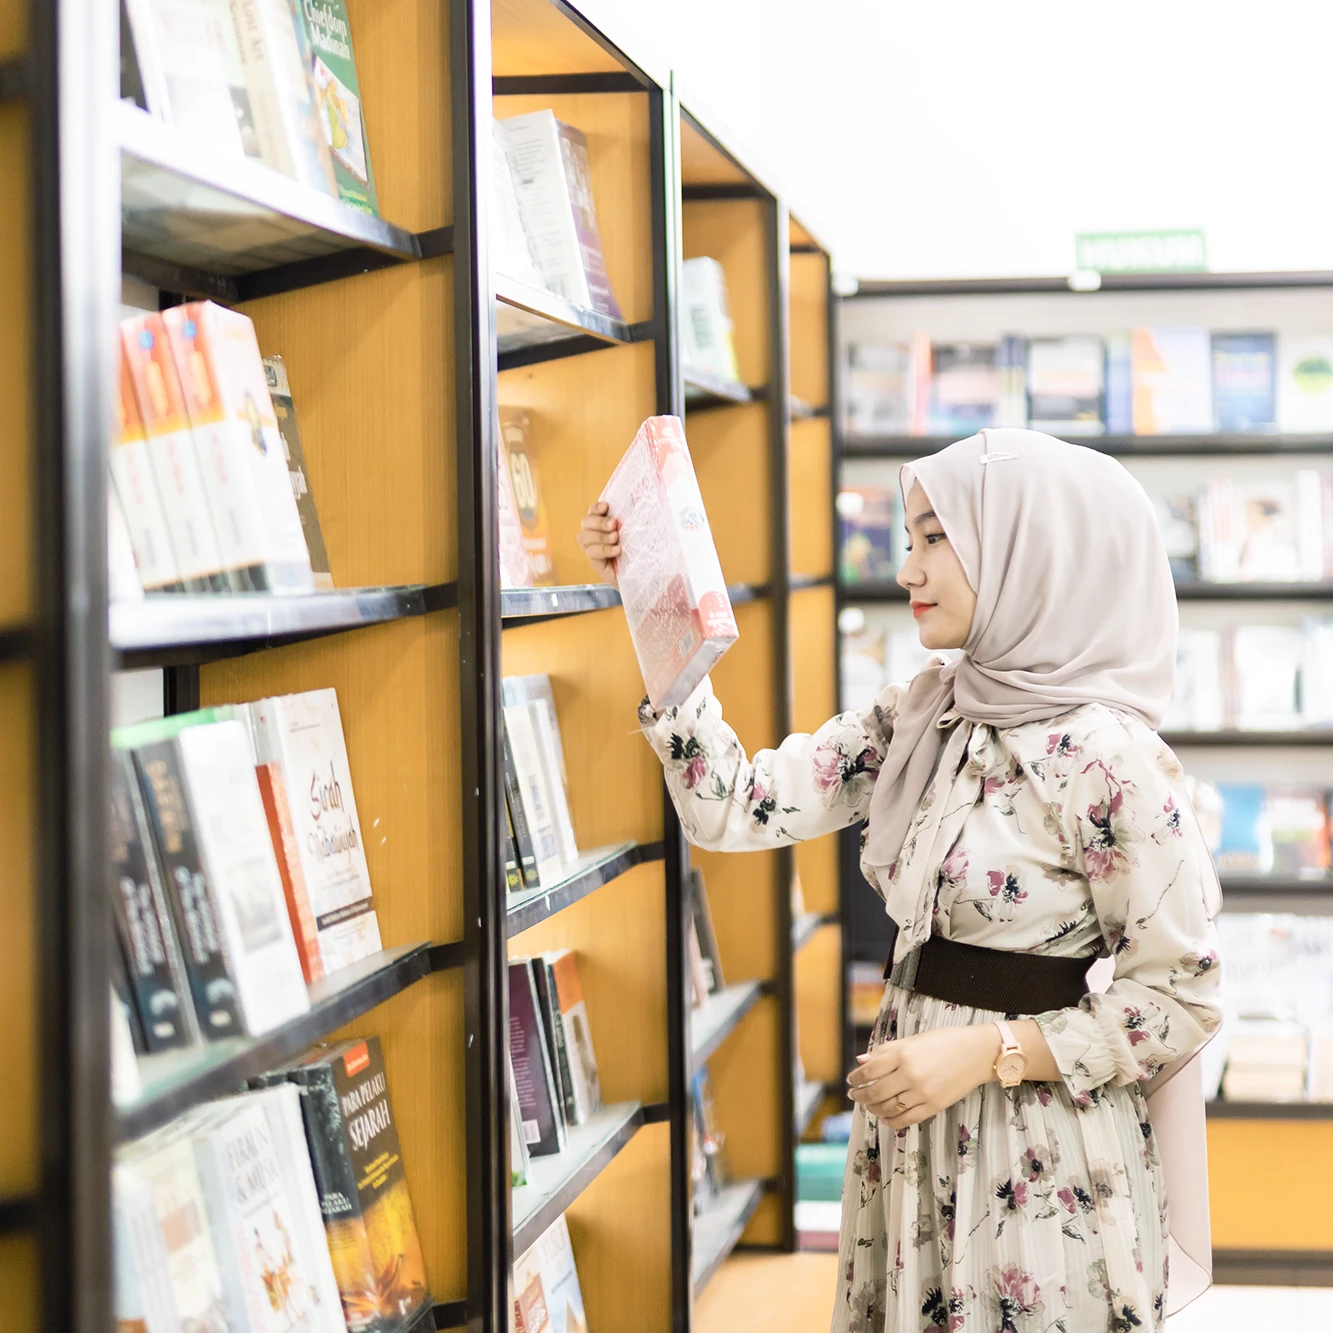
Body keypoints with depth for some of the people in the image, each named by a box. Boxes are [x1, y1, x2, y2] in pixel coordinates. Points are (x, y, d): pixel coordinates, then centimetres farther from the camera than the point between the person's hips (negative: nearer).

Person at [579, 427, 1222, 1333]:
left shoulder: (1103, 757, -18)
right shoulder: (920, 719, 3)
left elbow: (1182, 1000, -14)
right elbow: (736, 808, -4)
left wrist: (988, 1050, -20)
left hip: (1042, 1171, -6)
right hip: (907, 1144, 7)